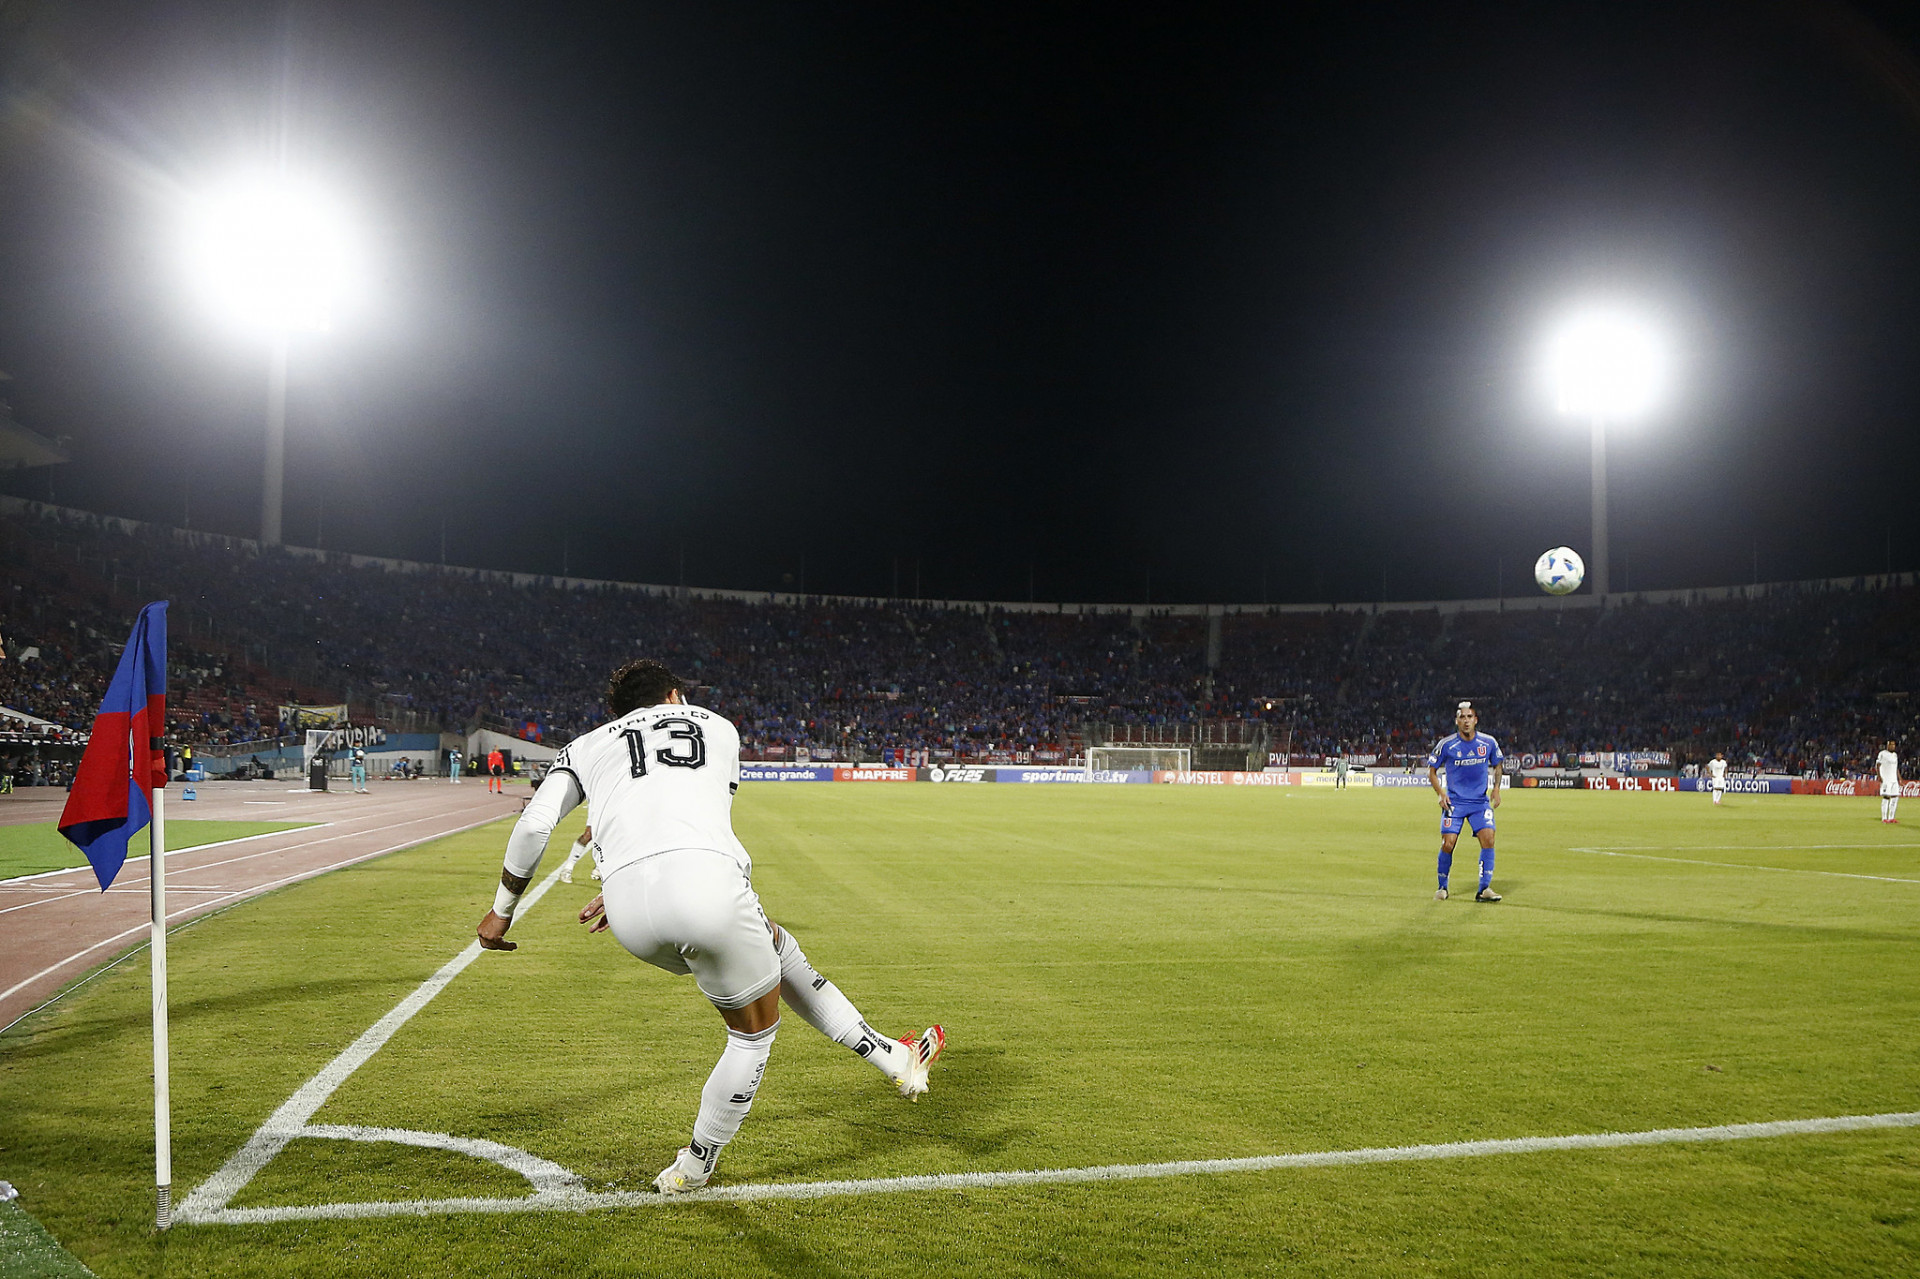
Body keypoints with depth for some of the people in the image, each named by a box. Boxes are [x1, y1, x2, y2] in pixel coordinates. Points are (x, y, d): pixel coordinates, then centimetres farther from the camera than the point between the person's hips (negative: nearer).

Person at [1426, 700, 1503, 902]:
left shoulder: (1488, 743, -2)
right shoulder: (1446, 744, -8)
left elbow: (1497, 766, 16)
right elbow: (1431, 771, 4)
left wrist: (1496, 788, 1)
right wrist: (1441, 793, -10)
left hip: (1481, 802, 2)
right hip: (1454, 801, -2)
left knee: (1488, 839, -15)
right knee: (1448, 844, -9)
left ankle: (1484, 889, -6)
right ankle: (1442, 888, 11)